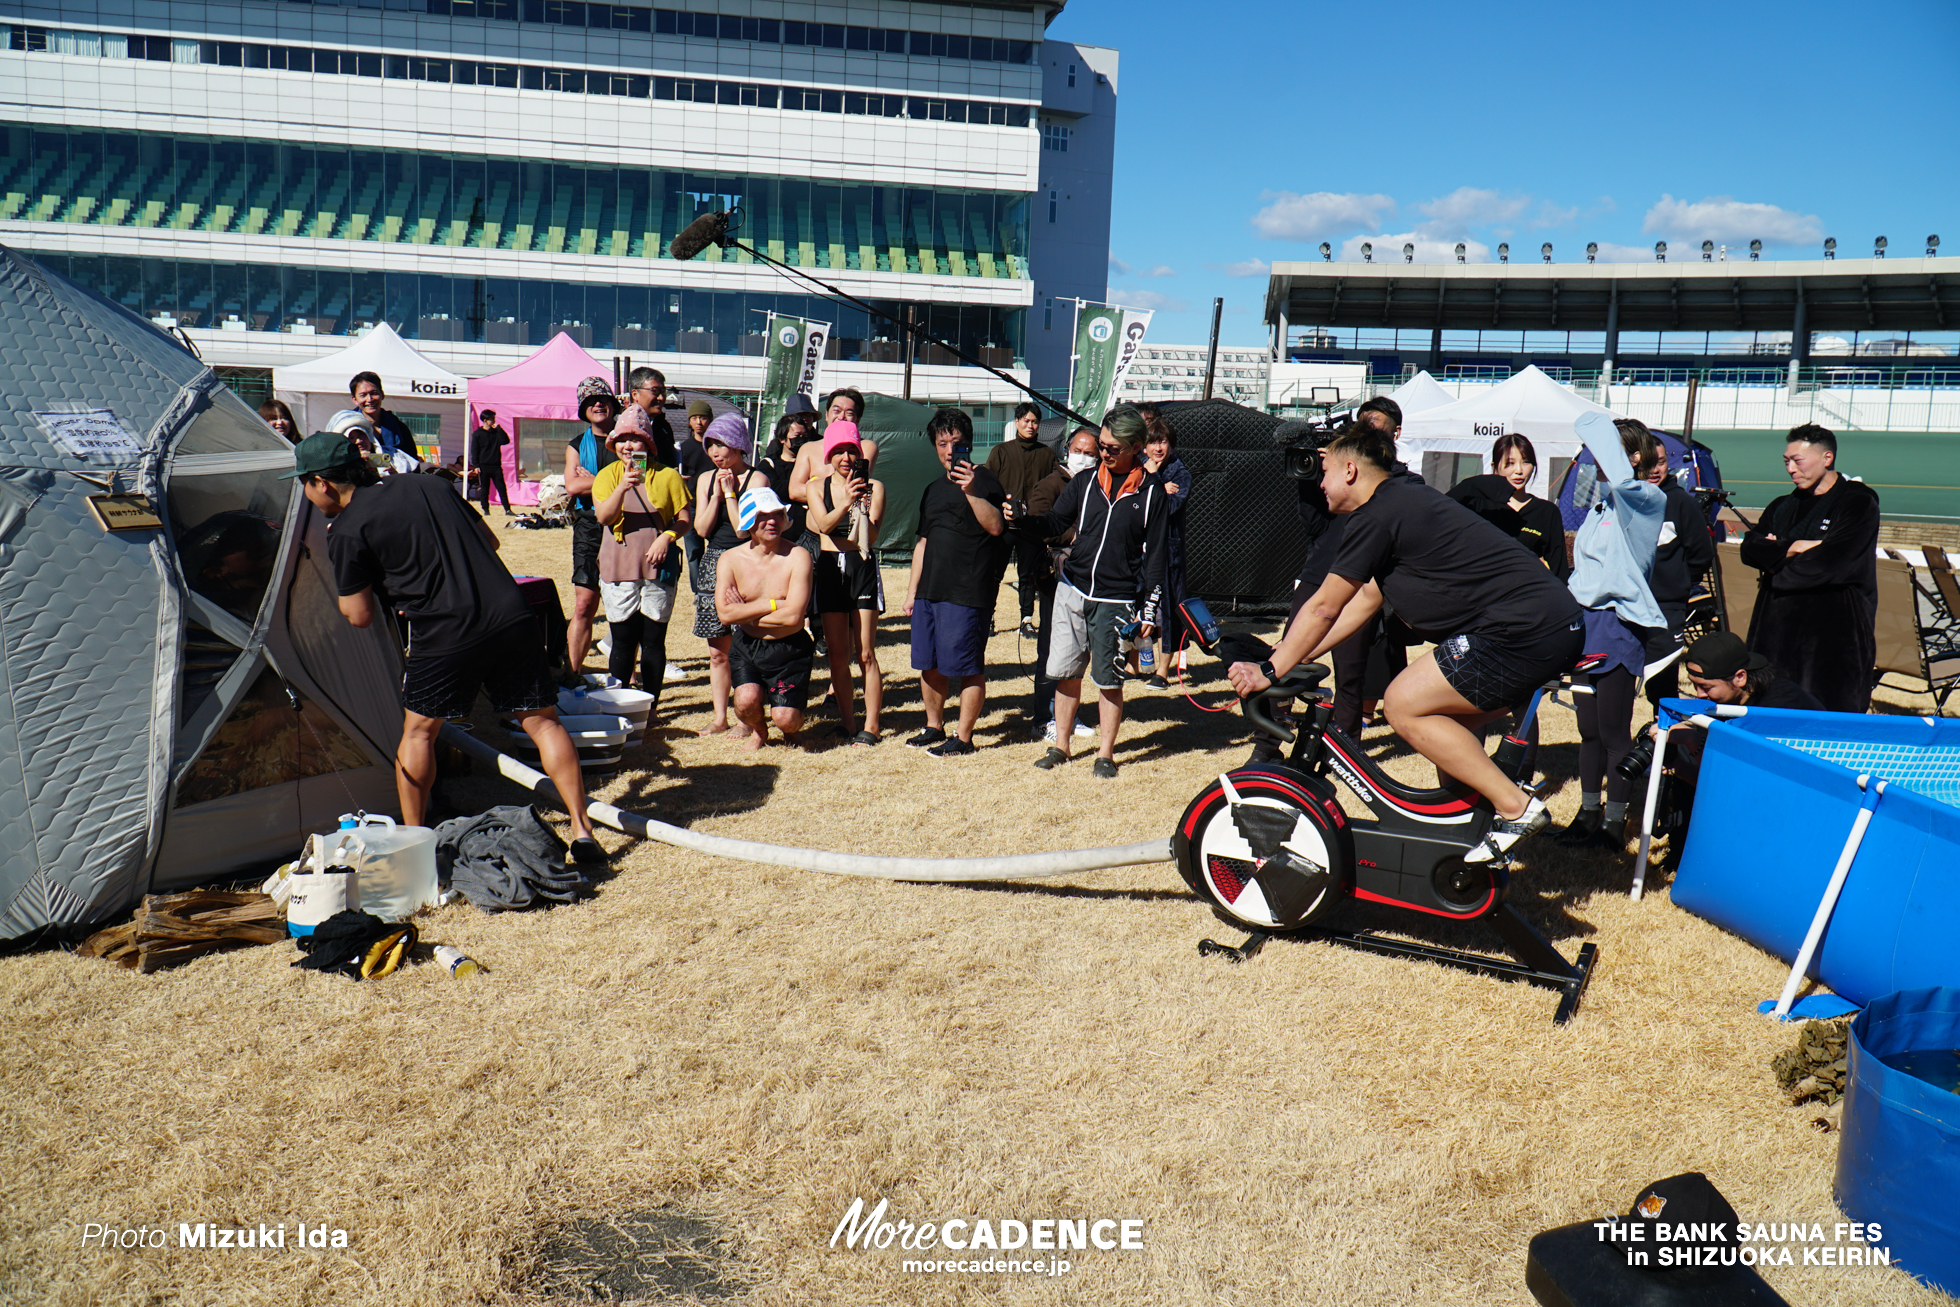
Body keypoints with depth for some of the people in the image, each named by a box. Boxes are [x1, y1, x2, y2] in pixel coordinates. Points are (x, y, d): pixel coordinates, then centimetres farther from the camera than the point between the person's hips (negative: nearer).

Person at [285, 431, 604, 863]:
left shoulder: (346, 531, 0)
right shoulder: (428, 485, 17)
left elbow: (360, 616, 5)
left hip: (444, 638, -5)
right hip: (513, 617, 5)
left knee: (418, 731, 16)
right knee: (542, 722, 9)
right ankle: (582, 832, 8)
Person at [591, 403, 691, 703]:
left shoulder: (667, 476, 4)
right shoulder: (608, 475, 6)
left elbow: (683, 519, 4)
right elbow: (603, 516, -8)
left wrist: (668, 536, -16)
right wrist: (622, 487, -23)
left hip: (658, 567, 0)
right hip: (618, 568, 1)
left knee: (653, 639, 1)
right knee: (622, 639, 3)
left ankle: (650, 704, 11)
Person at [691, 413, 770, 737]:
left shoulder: (756, 479, -6)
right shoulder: (705, 479, 12)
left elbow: (743, 529, -13)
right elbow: (701, 529, 4)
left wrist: (730, 492, -10)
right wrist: (717, 494, -4)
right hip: (712, 564, 6)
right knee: (716, 651, 9)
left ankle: (746, 719, 1)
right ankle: (720, 718, 17)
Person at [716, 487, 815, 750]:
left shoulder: (797, 557, -12)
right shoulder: (731, 559, -3)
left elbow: (793, 616, -20)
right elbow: (725, 614, -15)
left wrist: (745, 614, -11)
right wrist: (773, 604, -16)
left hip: (789, 648, -2)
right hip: (747, 646, 2)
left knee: (784, 719, -14)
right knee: (746, 701, -23)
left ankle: (790, 729, 27)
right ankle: (758, 731, 15)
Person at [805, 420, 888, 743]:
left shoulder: (873, 487, -1)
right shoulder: (818, 487, 6)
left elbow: (872, 536, -10)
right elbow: (824, 525, -12)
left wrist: (863, 508, -27)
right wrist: (846, 503, -29)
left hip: (863, 568, -3)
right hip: (829, 568, 3)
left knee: (866, 654, -4)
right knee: (837, 654, 6)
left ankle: (871, 725, 2)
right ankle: (846, 721, 17)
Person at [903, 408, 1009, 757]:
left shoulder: (984, 481, -4)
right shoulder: (934, 489, 18)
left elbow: (995, 527, -21)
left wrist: (971, 492, -32)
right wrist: (912, 590, 20)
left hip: (968, 593, -8)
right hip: (930, 591, 8)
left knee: (968, 668, -3)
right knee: (929, 665, 13)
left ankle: (963, 737, 6)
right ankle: (934, 727, 28)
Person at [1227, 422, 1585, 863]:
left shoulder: (1375, 516, -8)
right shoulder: (1407, 500, 21)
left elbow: (1323, 609, -5)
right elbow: (1367, 600, 24)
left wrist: (1270, 671, 5)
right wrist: (1291, 659, 23)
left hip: (1522, 630, -10)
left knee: (1404, 705, -5)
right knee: (1444, 719, 18)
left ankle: (1516, 806, -4)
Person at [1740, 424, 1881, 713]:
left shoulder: (1858, 503, -2)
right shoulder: (1782, 507, 19)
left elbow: (1830, 562, -14)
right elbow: (1749, 548, 4)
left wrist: (1777, 554, -1)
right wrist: (1794, 548, -11)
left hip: (1834, 636, -6)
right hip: (1777, 632, 6)